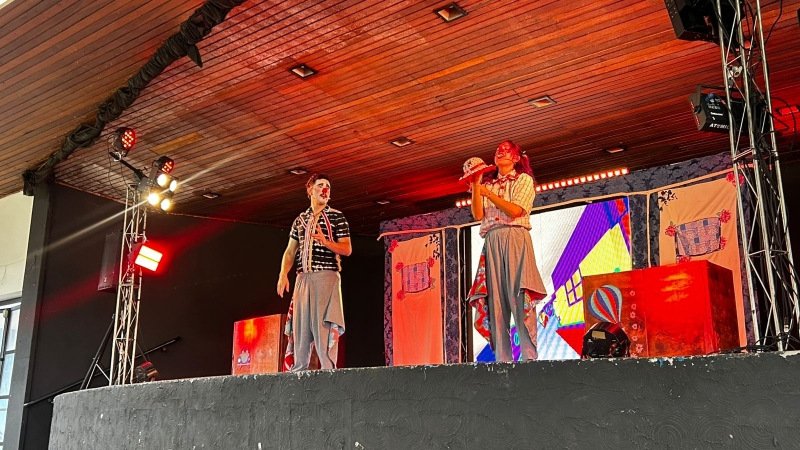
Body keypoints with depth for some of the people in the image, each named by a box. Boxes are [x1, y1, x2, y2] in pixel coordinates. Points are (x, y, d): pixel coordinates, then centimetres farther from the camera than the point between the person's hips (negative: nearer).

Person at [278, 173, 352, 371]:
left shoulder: (337, 217, 6)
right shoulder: (300, 219, 19)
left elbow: (347, 249, 0)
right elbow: (290, 250, 17)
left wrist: (326, 242, -17)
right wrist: (283, 274, 2)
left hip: (327, 276, -4)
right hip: (303, 278, 5)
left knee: (324, 327, -11)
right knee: (300, 328, 3)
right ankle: (297, 372, 6)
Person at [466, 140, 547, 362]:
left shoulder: (523, 179, 10)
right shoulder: (487, 183, 22)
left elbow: (515, 210, -5)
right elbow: (478, 214, 8)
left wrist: (488, 192, -4)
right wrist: (475, 186, 1)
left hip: (514, 239, -4)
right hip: (491, 242, 4)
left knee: (519, 295, -13)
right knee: (495, 298, -4)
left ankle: (529, 355, -14)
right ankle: (502, 358, -5)